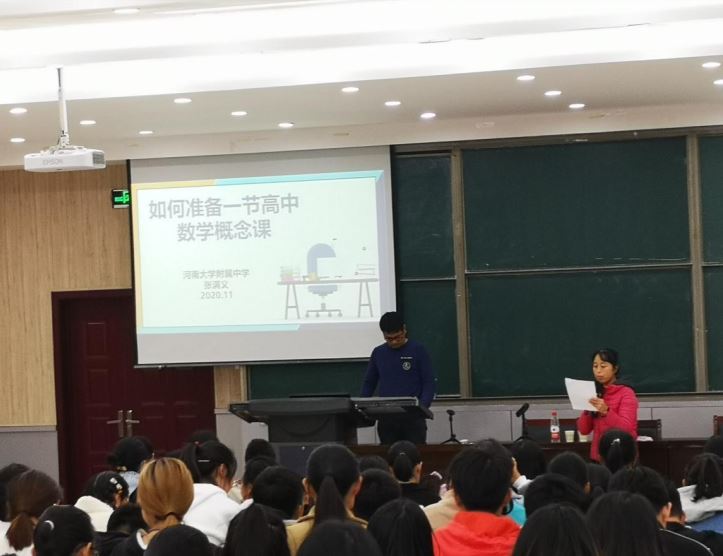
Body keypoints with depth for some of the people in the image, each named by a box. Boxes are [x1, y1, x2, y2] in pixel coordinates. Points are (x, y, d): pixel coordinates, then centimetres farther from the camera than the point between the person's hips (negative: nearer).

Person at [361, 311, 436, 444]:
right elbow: (369, 383, 17)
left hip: (413, 416, -3)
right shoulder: (378, 353, 9)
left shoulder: (417, 350, -1)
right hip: (386, 417, 3)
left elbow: (429, 382, -2)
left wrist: (422, 407, -17)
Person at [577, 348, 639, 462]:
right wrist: (587, 411, -11)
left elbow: (627, 429, -17)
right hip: (598, 457, 4)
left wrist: (606, 411, -29)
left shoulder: (626, 393, -6)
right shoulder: (595, 393, 9)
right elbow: (584, 430, 6)